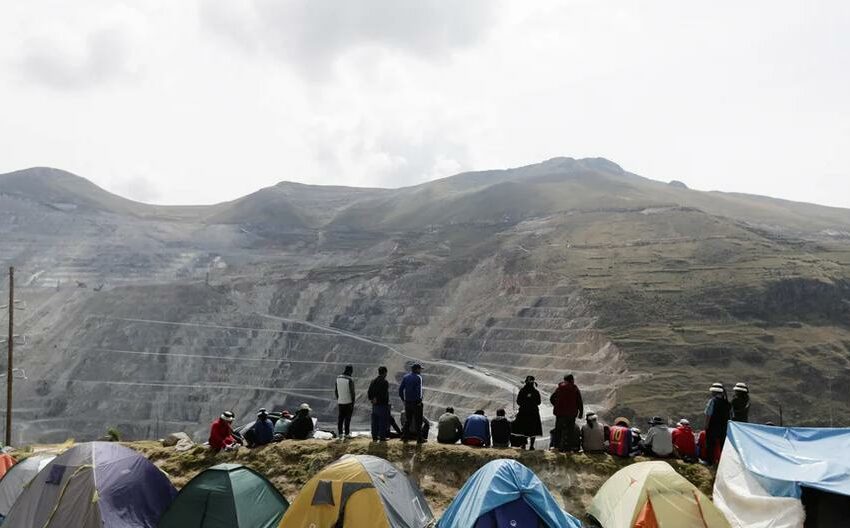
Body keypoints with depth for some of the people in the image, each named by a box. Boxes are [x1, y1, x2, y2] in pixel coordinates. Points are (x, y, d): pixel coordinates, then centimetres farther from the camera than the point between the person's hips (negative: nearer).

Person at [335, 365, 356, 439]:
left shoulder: (338, 378, 2)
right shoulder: (350, 379, -15)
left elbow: (335, 390, 8)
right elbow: (352, 392, -14)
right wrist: (353, 402, -5)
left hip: (340, 402, 5)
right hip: (348, 402, -5)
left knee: (340, 418, 11)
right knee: (347, 418, 3)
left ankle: (340, 433, 14)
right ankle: (346, 434, 6)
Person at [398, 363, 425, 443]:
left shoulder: (405, 377, 7)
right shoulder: (418, 377, -11)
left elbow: (400, 389, 5)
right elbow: (418, 390, -21)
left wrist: (403, 399, 9)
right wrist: (419, 400, -12)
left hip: (407, 403, 6)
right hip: (416, 403, -6)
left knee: (408, 420, 15)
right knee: (418, 421, 3)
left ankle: (405, 437, 15)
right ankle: (419, 439, 4)